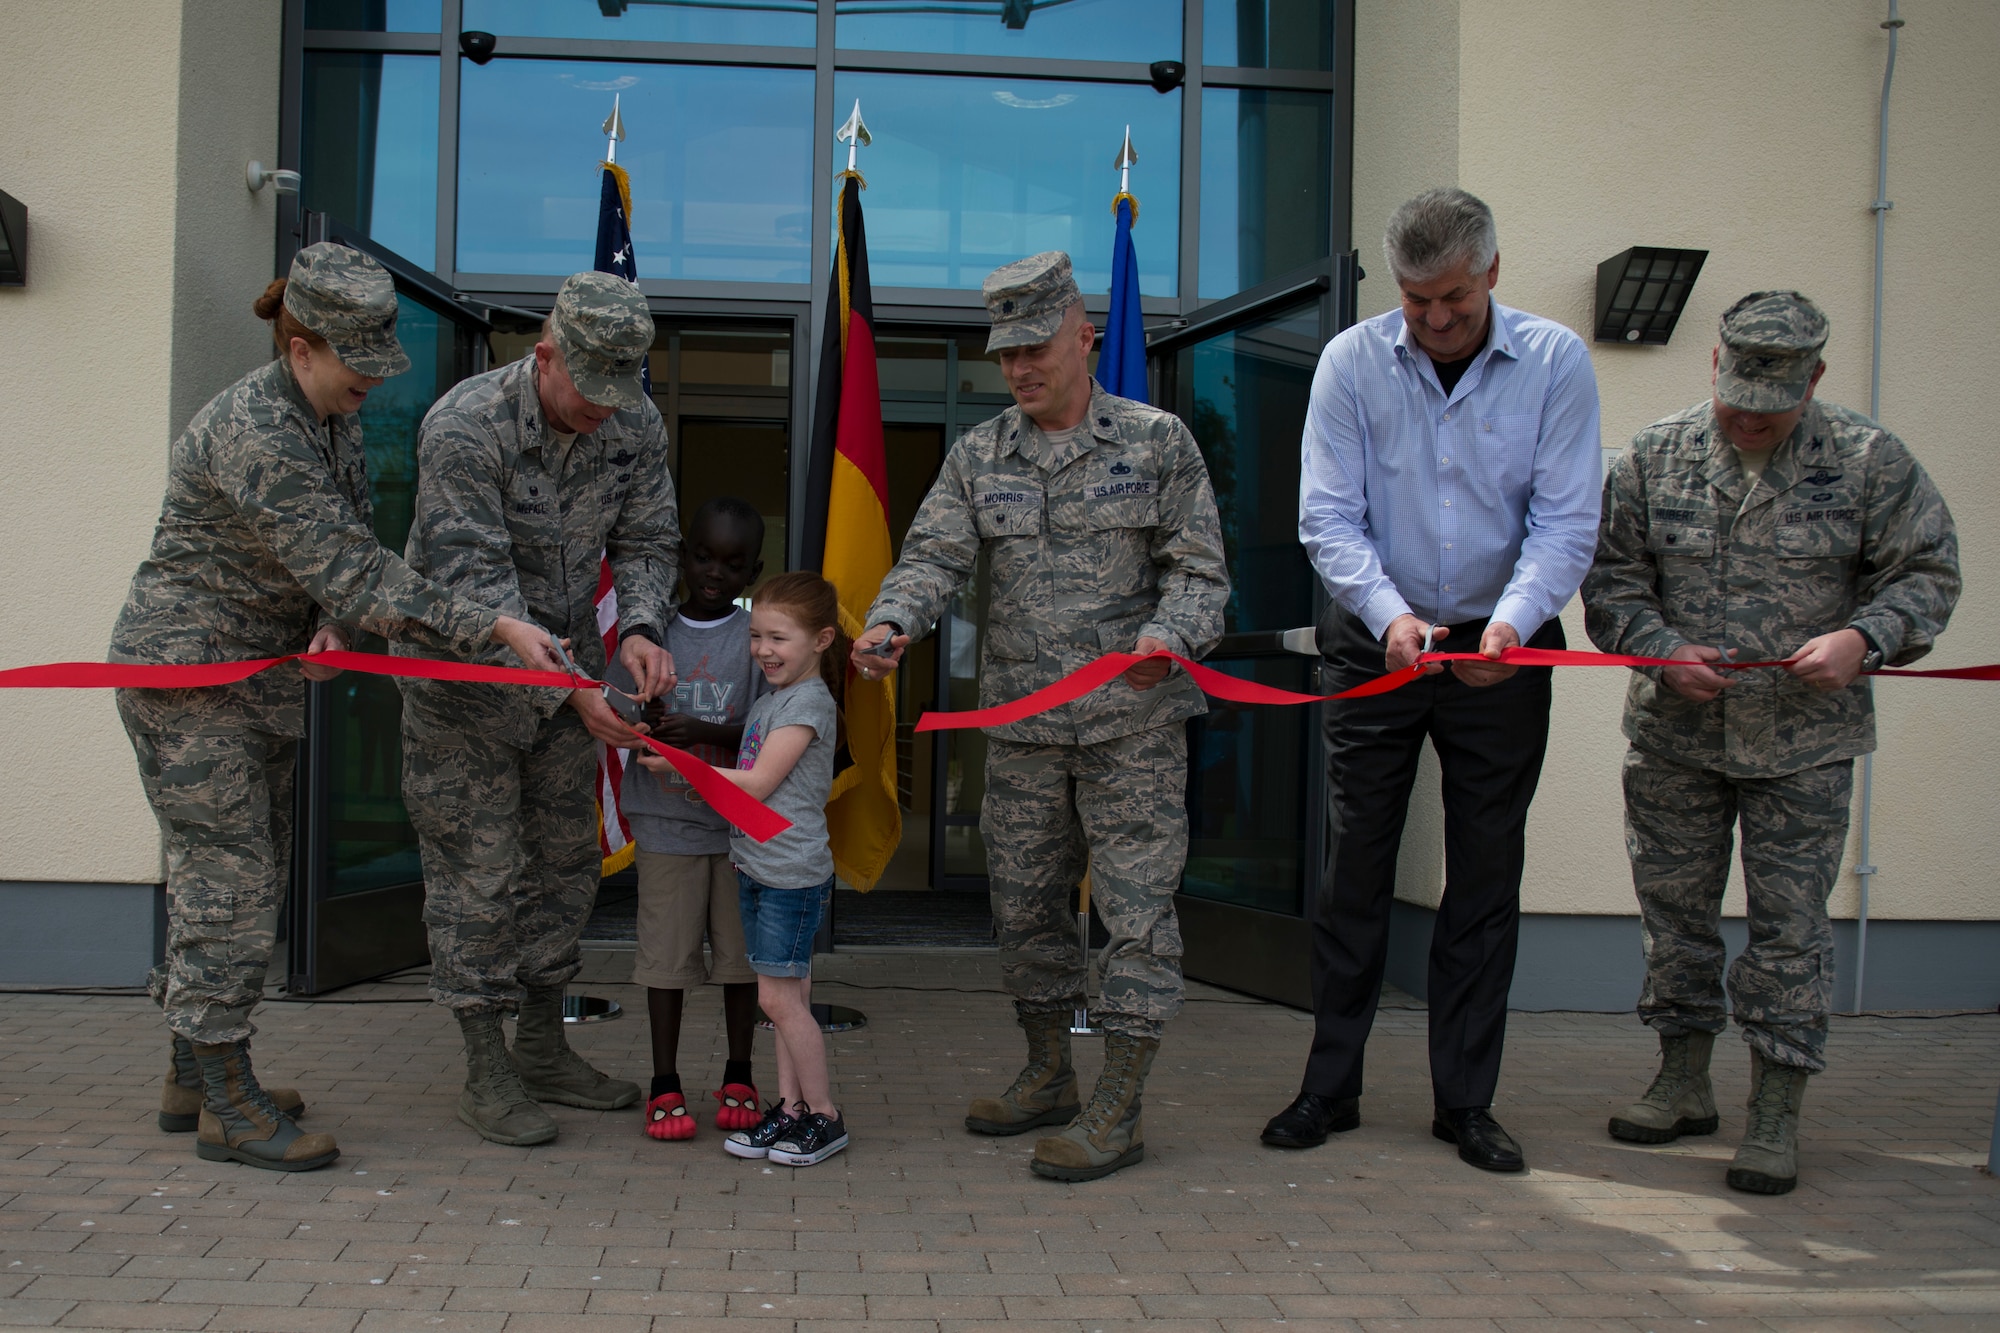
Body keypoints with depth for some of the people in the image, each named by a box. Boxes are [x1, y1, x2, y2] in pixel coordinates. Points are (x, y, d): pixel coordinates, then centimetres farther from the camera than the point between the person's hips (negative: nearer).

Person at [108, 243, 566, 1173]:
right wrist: (495, 628, -35)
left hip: (264, 673, 9)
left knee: (237, 880, 14)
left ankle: (193, 1078, 26)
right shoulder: (252, 433, -26)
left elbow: (346, 550, 9)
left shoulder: (336, 419, 4)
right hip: (186, 673, -9)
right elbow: (352, 573, -32)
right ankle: (228, 1109, 2)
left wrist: (329, 624, -13)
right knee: (230, 884, -7)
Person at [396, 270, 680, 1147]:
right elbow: (477, 584, -29)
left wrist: (640, 628, -22)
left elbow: (647, 542, -1)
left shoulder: (636, 425, -9)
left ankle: (543, 1048, 26)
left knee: (565, 861, 11)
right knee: (478, 871, -3)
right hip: (466, 674, -6)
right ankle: (485, 1073, 8)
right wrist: (572, 689, -35)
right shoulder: (463, 428, -26)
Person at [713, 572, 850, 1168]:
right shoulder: (766, 702, 15)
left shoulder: (809, 701, -13)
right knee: (788, 995, 12)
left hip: (794, 872, -8)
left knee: (779, 996, -6)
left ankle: (825, 1116, 4)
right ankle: (790, 1108, 18)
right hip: (757, 867, 8)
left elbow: (757, 784, -16)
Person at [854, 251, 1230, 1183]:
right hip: (1020, 724, 4)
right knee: (1023, 904, 12)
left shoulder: (1157, 441, 0)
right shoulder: (977, 457, 8)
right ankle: (1047, 1078, 28)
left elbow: (1199, 567, -2)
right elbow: (934, 555, -1)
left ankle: (1117, 1112, 4)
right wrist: (890, 623, -22)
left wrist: (1168, 636, -23)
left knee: (1135, 905, -4)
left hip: (1133, 722, -4)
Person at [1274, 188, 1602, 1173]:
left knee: (1486, 879, 6)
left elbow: (1566, 521, -9)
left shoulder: (1554, 362, -6)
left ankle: (1466, 1101, 17)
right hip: (1377, 643, 0)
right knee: (1354, 870, 3)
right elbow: (1328, 518, -8)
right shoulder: (1352, 361, -5)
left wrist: (1512, 621, -26)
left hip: (1500, 649, 0)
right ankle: (1329, 1087, 16)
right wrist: (1389, 613, -25)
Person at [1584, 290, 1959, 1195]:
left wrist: (1863, 638, -17)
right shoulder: (1655, 457, 1)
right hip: (1673, 739, 3)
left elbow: (1927, 572, 1)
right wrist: (1663, 651, -13)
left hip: (1804, 747, -2)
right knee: (1673, 909, 11)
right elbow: (1611, 578, 4)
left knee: (1789, 924, 1)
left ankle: (1776, 1116, 12)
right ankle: (1684, 1085, 27)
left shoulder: (1868, 461, -4)